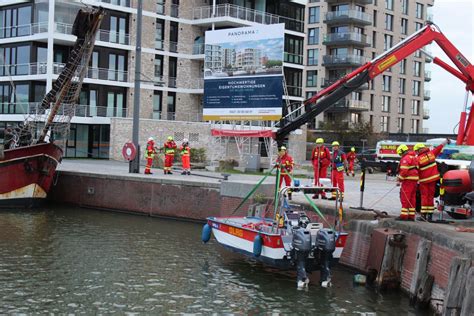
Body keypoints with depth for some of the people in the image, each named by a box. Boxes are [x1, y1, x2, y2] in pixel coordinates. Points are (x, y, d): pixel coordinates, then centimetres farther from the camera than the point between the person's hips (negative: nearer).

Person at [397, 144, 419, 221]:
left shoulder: (406, 158, -12)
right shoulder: (414, 157, 20)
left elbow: (404, 170, -21)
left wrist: (400, 178, -9)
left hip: (408, 180, -10)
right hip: (414, 180, 10)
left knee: (405, 198, -6)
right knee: (412, 198, 12)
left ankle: (404, 215, -8)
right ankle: (411, 216, 14)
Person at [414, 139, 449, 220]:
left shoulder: (418, 159, -11)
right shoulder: (431, 153, 1)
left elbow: (416, 171, -9)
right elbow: (440, 147, 16)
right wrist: (446, 141, 32)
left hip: (424, 180, -4)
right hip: (433, 179, 4)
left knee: (424, 197, 2)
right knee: (431, 197, 10)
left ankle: (423, 214, -3)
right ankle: (430, 215, 11)